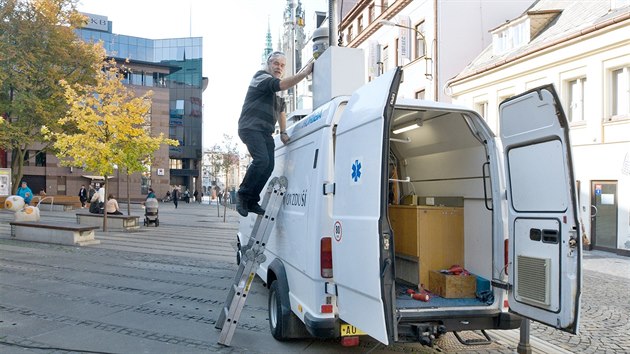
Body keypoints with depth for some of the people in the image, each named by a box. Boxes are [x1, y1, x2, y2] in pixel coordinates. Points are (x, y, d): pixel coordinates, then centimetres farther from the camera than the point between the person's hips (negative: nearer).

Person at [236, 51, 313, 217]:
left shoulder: (276, 90, 25)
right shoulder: (261, 77, -3)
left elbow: (281, 111, 35)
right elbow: (282, 85, -23)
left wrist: (283, 132, 23)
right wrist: (305, 72, -26)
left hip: (265, 132, 9)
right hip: (251, 127, -9)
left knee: (269, 166, -3)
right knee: (262, 160, -25)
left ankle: (252, 201, 5)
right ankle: (243, 194, -10)